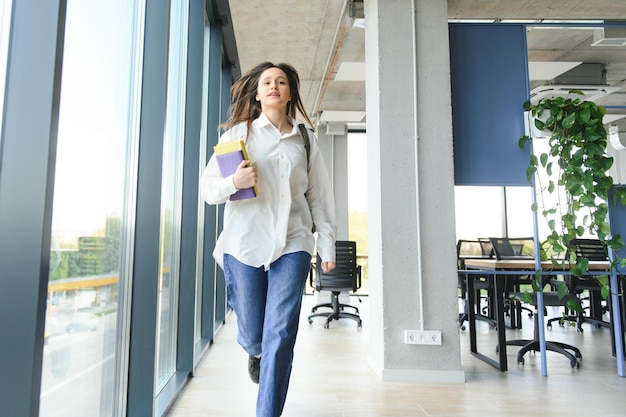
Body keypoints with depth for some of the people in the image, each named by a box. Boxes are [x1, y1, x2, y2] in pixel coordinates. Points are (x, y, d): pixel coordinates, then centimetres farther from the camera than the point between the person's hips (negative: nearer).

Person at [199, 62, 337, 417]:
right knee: (252, 333, 10)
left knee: (281, 335, -6)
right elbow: (207, 186, 5)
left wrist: (327, 244, 8)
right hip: (244, 244, 0)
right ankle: (255, 352, 48)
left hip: (292, 244, 1)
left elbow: (319, 196, 12)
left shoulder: (305, 140, 12)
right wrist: (232, 183, -17)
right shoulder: (237, 133, 8)